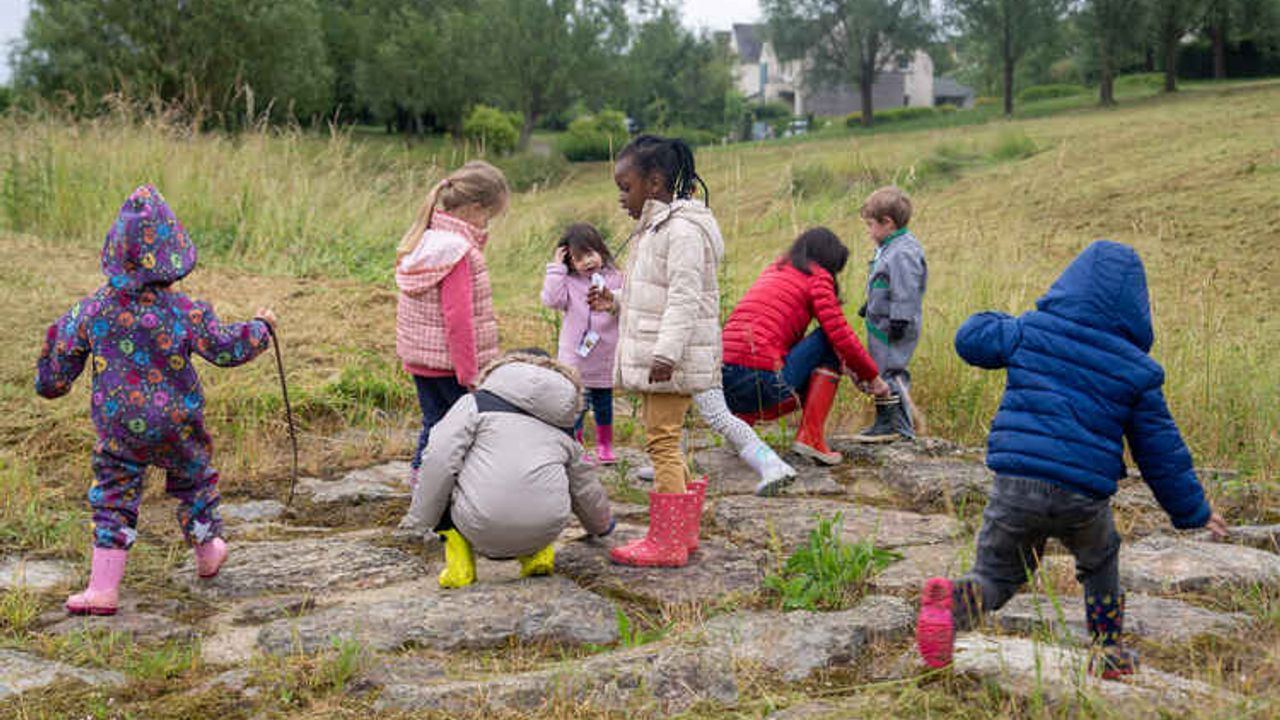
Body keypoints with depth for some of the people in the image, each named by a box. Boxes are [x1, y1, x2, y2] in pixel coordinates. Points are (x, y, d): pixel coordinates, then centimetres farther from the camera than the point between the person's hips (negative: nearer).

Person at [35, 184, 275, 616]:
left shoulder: (90, 312, -10)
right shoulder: (185, 313, -17)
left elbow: (57, 370, -1)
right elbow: (228, 349, -8)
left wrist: (49, 384, 22)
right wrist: (260, 327, 10)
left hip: (117, 428, 1)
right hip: (177, 426, 0)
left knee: (112, 499, 9)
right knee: (194, 483, 23)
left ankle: (103, 588, 4)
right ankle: (208, 554, 42)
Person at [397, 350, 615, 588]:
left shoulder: (478, 402, 13)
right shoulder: (562, 429, 27)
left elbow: (440, 459, -2)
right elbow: (585, 488, 39)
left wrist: (419, 519, 4)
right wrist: (602, 525, 60)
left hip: (481, 528, -4)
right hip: (544, 530, 4)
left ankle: (459, 563, 11)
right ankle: (537, 554, 18)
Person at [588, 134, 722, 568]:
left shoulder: (683, 229, -14)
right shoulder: (655, 228, 19)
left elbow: (685, 298, -22)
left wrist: (666, 353, -27)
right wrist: (615, 304, 17)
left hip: (673, 361, -11)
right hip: (654, 358, 11)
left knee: (662, 440, -8)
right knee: (664, 442, 15)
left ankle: (667, 543, -3)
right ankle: (683, 531, 24)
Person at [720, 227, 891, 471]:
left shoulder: (774, 269, 25)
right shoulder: (817, 277, 3)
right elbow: (841, 336, -3)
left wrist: (843, 367, 31)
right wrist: (873, 377, 12)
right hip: (759, 381, -8)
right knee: (828, 342, 7)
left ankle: (744, 419, 13)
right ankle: (810, 437, 1)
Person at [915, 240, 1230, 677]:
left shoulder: (1030, 331, 3)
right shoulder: (1137, 370, 4)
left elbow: (971, 339, 16)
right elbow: (1160, 450, 9)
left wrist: (1004, 324, 36)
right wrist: (1193, 511, 21)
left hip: (1016, 485, 0)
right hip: (1084, 496, 0)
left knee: (996, 577, 14)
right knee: (1100, 563, 32)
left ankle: (951, 601, -20)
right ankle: (1110, 655, 36)